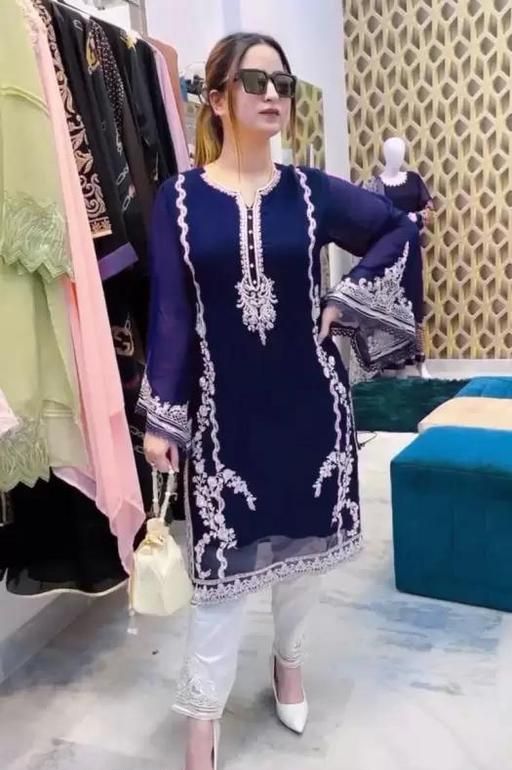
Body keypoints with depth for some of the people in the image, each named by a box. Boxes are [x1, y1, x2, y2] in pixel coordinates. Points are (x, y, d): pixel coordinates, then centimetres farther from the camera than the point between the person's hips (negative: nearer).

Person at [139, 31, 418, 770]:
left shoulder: (309, 191, 0)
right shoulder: (179, 199, -4)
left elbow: (400, 228, 10)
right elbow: (170, 313, -5)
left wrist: (345, 301, -1)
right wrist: (160, 417, -8)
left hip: (308, 400, 3)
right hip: (223, 408, -2)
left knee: (303, 542, 16)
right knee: (223, 563, 4)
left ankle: (289, 659, 43)